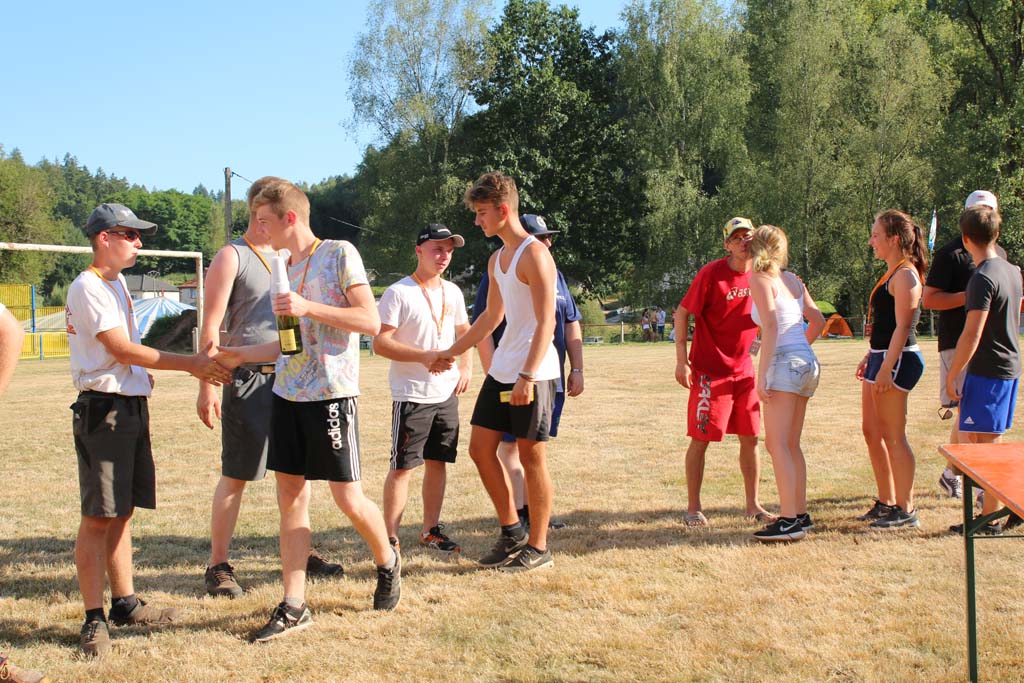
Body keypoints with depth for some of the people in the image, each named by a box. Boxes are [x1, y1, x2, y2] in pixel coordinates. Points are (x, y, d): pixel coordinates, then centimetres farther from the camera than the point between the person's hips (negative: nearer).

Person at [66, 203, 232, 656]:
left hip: (132, 406, 9)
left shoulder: (117, 283, 18)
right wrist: (190, 363, -18)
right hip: (103, 410, -9)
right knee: (99, 516, -7)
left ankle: (124, 604, 20)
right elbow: (122, 349, -17)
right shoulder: (88, 287, -11)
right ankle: (94, 619, -3)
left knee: (122, 512, 13)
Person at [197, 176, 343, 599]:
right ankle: (217, 567, 8)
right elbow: (211, 328, -10)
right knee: (236, 476, -1)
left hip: (288, 377, 7)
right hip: (248, 380, -7)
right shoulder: (232, 257, -6)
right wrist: (207, 386, -17)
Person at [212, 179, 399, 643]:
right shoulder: (284, 270, 14)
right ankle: (294, 606, 10)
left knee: (349, 499, 0)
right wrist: (238, 356, 13)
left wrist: (307, 307, -19)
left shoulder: (339, 254, -7)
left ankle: (387, 564, 28)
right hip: (287, 395, 7)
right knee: (290, 497, 4)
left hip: (330, 395, -7)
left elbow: (371, 322, -13)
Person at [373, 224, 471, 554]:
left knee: (438, 462, 12)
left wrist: (466, 367, 7)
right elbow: (380, 343, -15)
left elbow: (464, 332, 24)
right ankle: (390, 538, 0)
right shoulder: (398, 293, -10)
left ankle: (431, 530, 23)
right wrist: (424, 356, -23)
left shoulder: (452, 292, 11)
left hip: (447, 394, 6)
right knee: (402, 466, -5)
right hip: (412, 395, -6)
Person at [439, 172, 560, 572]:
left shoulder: (534, 254, -12)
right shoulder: (497, 260, 15)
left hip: (532, 373, -9)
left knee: (531, 456, -1)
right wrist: (452, 352, 26)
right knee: (480, 449, 9)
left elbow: (546, 322, -19)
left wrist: (527, 376, -25)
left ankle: (538, 548, 10)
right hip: (502, 370, 9)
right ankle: (512, 533, 22)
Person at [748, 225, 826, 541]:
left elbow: (771, 326, -16)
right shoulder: (793, 280, 16)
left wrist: (762, 374, -17)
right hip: (808, 363, 8)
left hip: (784, 362, -8)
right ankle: (801, 514, 16)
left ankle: (789, 520, -12)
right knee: (791, 444, 14)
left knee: (776, 443, -8)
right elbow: (818, 321, 19)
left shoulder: (760, 280, -6)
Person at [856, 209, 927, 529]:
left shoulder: (905, 275, -14)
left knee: (893, 436, -5)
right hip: (881, 356, 10)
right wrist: (869, 358, 23)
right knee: (872, 432, 14)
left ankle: (906, 509, 3)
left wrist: (886, 368, -23)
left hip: (896, 359, -10)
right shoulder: (891, 273, 16)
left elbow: (902, 326, -20)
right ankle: (886, 502, 24)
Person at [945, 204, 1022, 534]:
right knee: (974, 437, 16)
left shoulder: (983, 278, -18)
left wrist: (952, 375, -14)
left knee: (985, 444, -2)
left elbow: (972, 335, -21)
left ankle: (990, 519, 4)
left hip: (987, 370, -9)